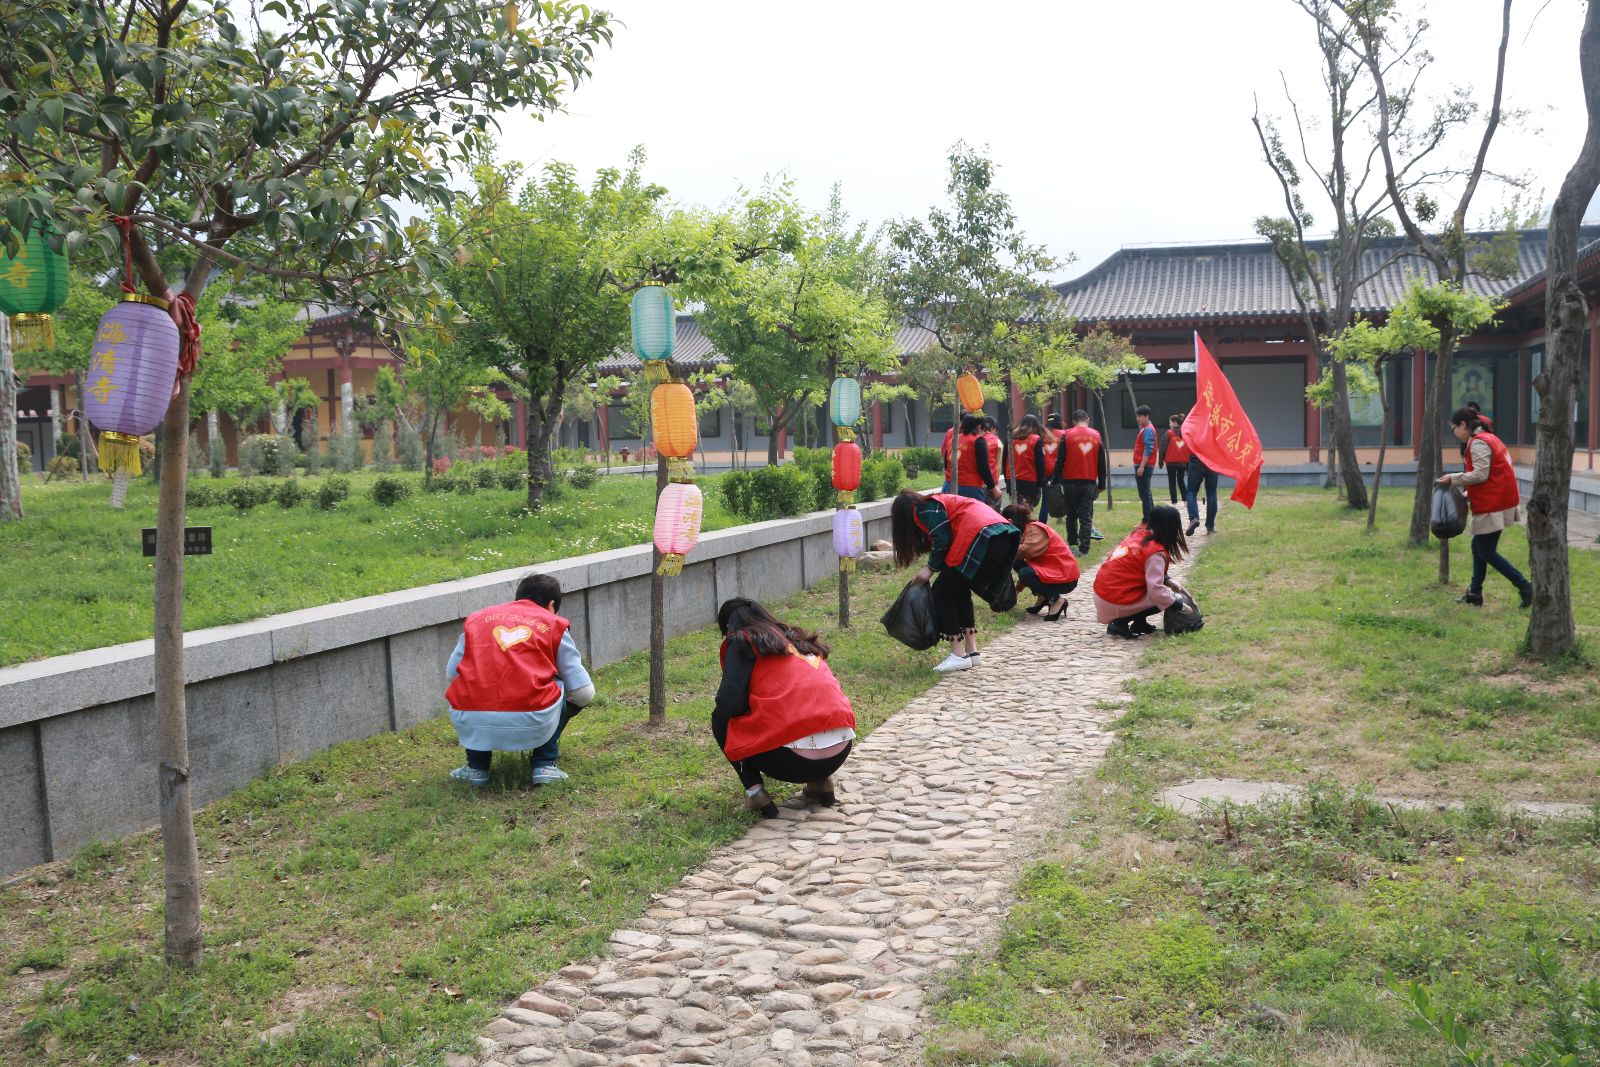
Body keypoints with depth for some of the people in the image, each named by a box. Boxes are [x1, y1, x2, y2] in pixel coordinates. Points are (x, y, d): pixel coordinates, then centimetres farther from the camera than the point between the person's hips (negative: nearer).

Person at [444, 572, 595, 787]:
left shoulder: (477, 618, 22)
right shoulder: (554, 624, 16)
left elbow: (450, 674, 20)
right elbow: (584, 693, 14)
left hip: (471, 725, 3)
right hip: (531, 726, -2)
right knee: (560, 687, 27)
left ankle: (476, 768, 25)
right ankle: (544, 765, 18)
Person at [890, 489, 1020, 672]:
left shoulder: (924, 508, 6)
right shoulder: (938, 502, 33)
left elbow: (942, 539, -7)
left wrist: (931, 568, 6)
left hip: (982, 538, -9)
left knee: (942, 592, 2)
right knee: (960, 590, 21)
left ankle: (959, 655, 1)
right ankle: (972, 651, 20)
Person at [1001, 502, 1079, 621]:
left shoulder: (1034, 529, -17)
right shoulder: (1031, 528, 14)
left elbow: (1026, 550, -36)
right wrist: (1017, 589, 22)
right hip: (1051, 569, 10)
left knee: (1025, 573, -26)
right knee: (1017, 564, 2)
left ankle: (1057, 600, -10)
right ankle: (1043, 597, 10)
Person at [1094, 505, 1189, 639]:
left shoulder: (1139, 534, 5)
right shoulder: (1156, 553, -18)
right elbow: (1156, 591, -23)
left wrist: (1169, 581, 6)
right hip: (1115, 603, -8)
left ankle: (1139, 623, 15)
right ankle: (1121, 623, -2)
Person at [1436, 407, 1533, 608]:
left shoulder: (1478, 443, -14)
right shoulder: (1489, 439, 17)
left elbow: (1480, 474, -22)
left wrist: (1453, 479, -14)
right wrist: (1468, 495, 15)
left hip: (1493, 506, -10)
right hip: (1498, 500, 10)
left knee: (1486, 552, -4)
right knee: (1478, 546, 15)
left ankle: (1524, 586, -4)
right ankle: (1475, 593, 20)